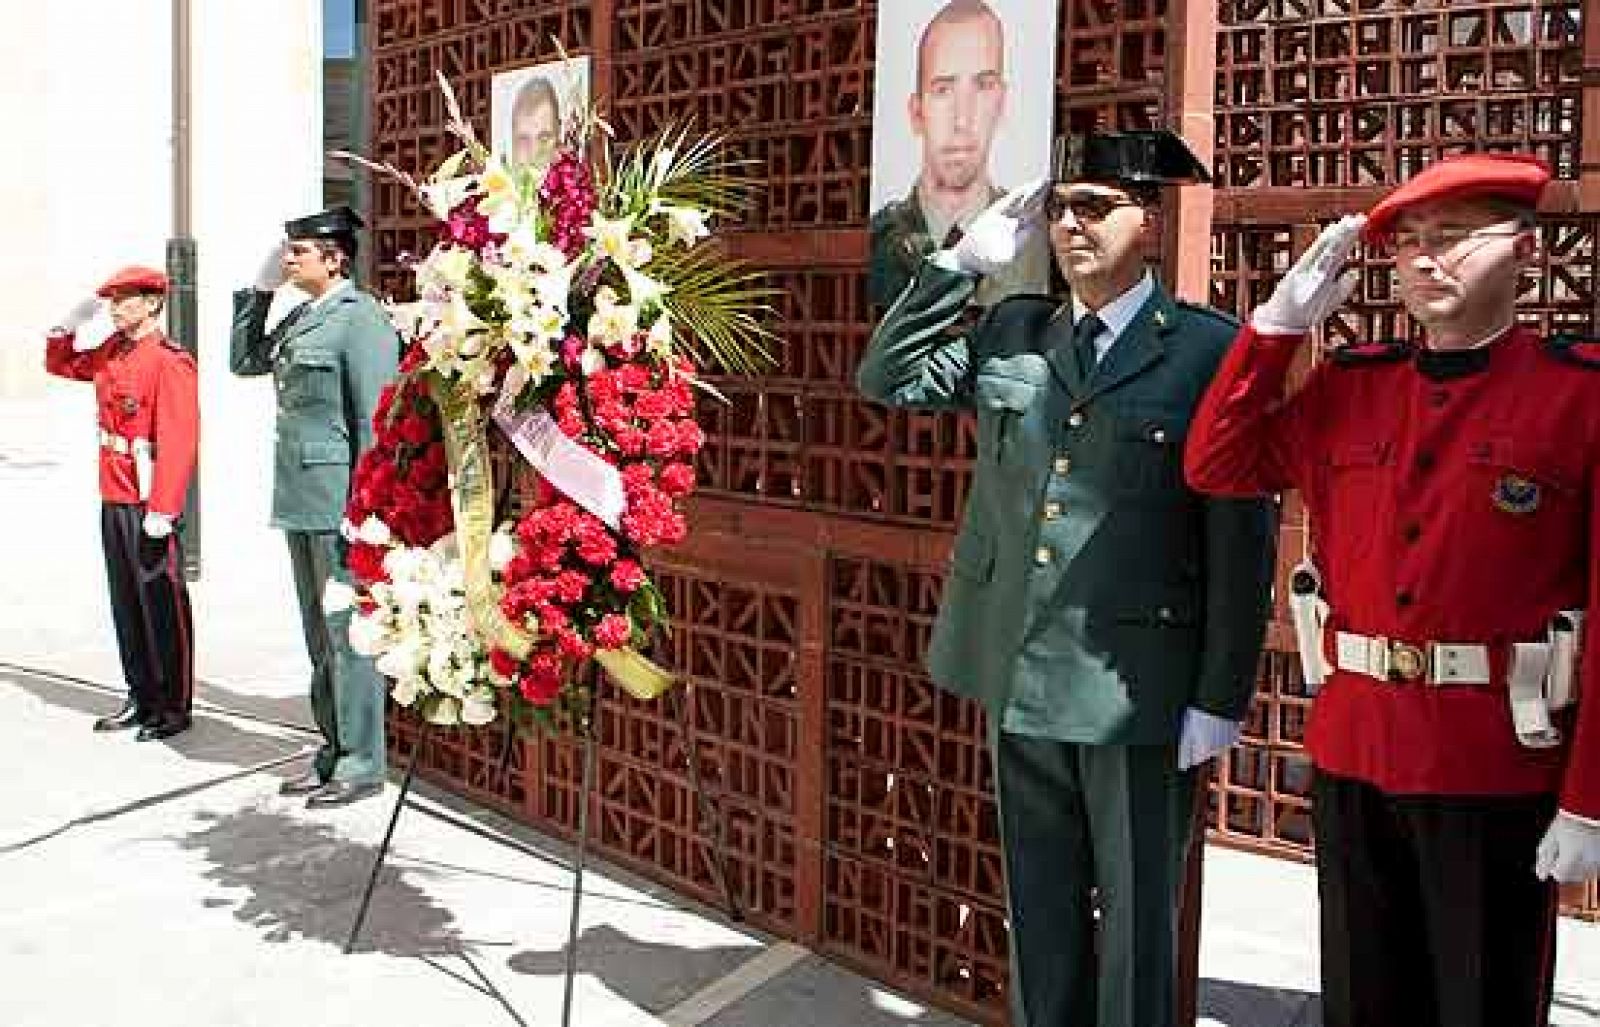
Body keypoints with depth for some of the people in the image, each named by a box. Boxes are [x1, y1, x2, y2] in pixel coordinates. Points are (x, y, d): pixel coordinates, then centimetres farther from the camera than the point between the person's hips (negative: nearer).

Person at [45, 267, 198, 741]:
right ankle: (142, 698, 24)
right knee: (125, 603, 14)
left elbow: (179, 442, -21)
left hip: (149, 506, -8)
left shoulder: (169, 361, -15)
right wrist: (72, 322, 11)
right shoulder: (110, 353, 10)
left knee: (162, 605, 0)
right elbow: (60, 364, 30)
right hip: (113, 500, 8)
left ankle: (175, 707, 10)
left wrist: (161, 510, -24)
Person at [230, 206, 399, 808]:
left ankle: (362, 765, 5)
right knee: (318, 632, 14)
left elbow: (374, 417, -15)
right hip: (300, 498, 9)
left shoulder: (360, 317, -11)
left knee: (346, 632, -3)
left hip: (339, 498, -9)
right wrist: (260, 289, 16)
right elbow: (244, 361, 27)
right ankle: (334, 753, 24)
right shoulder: (302, 316, 15)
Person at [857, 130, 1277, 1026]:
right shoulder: (1012, 332, 8)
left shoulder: (1213, 350, -7)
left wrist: (1221, 700, -9)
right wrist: (968, 259, 1)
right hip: (1022, 679, 5)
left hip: (1137, 687, -4)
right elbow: (887, 378, 9)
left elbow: (1242, 538, -8)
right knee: (1039, 911, 18)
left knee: (1137, 919, 10)